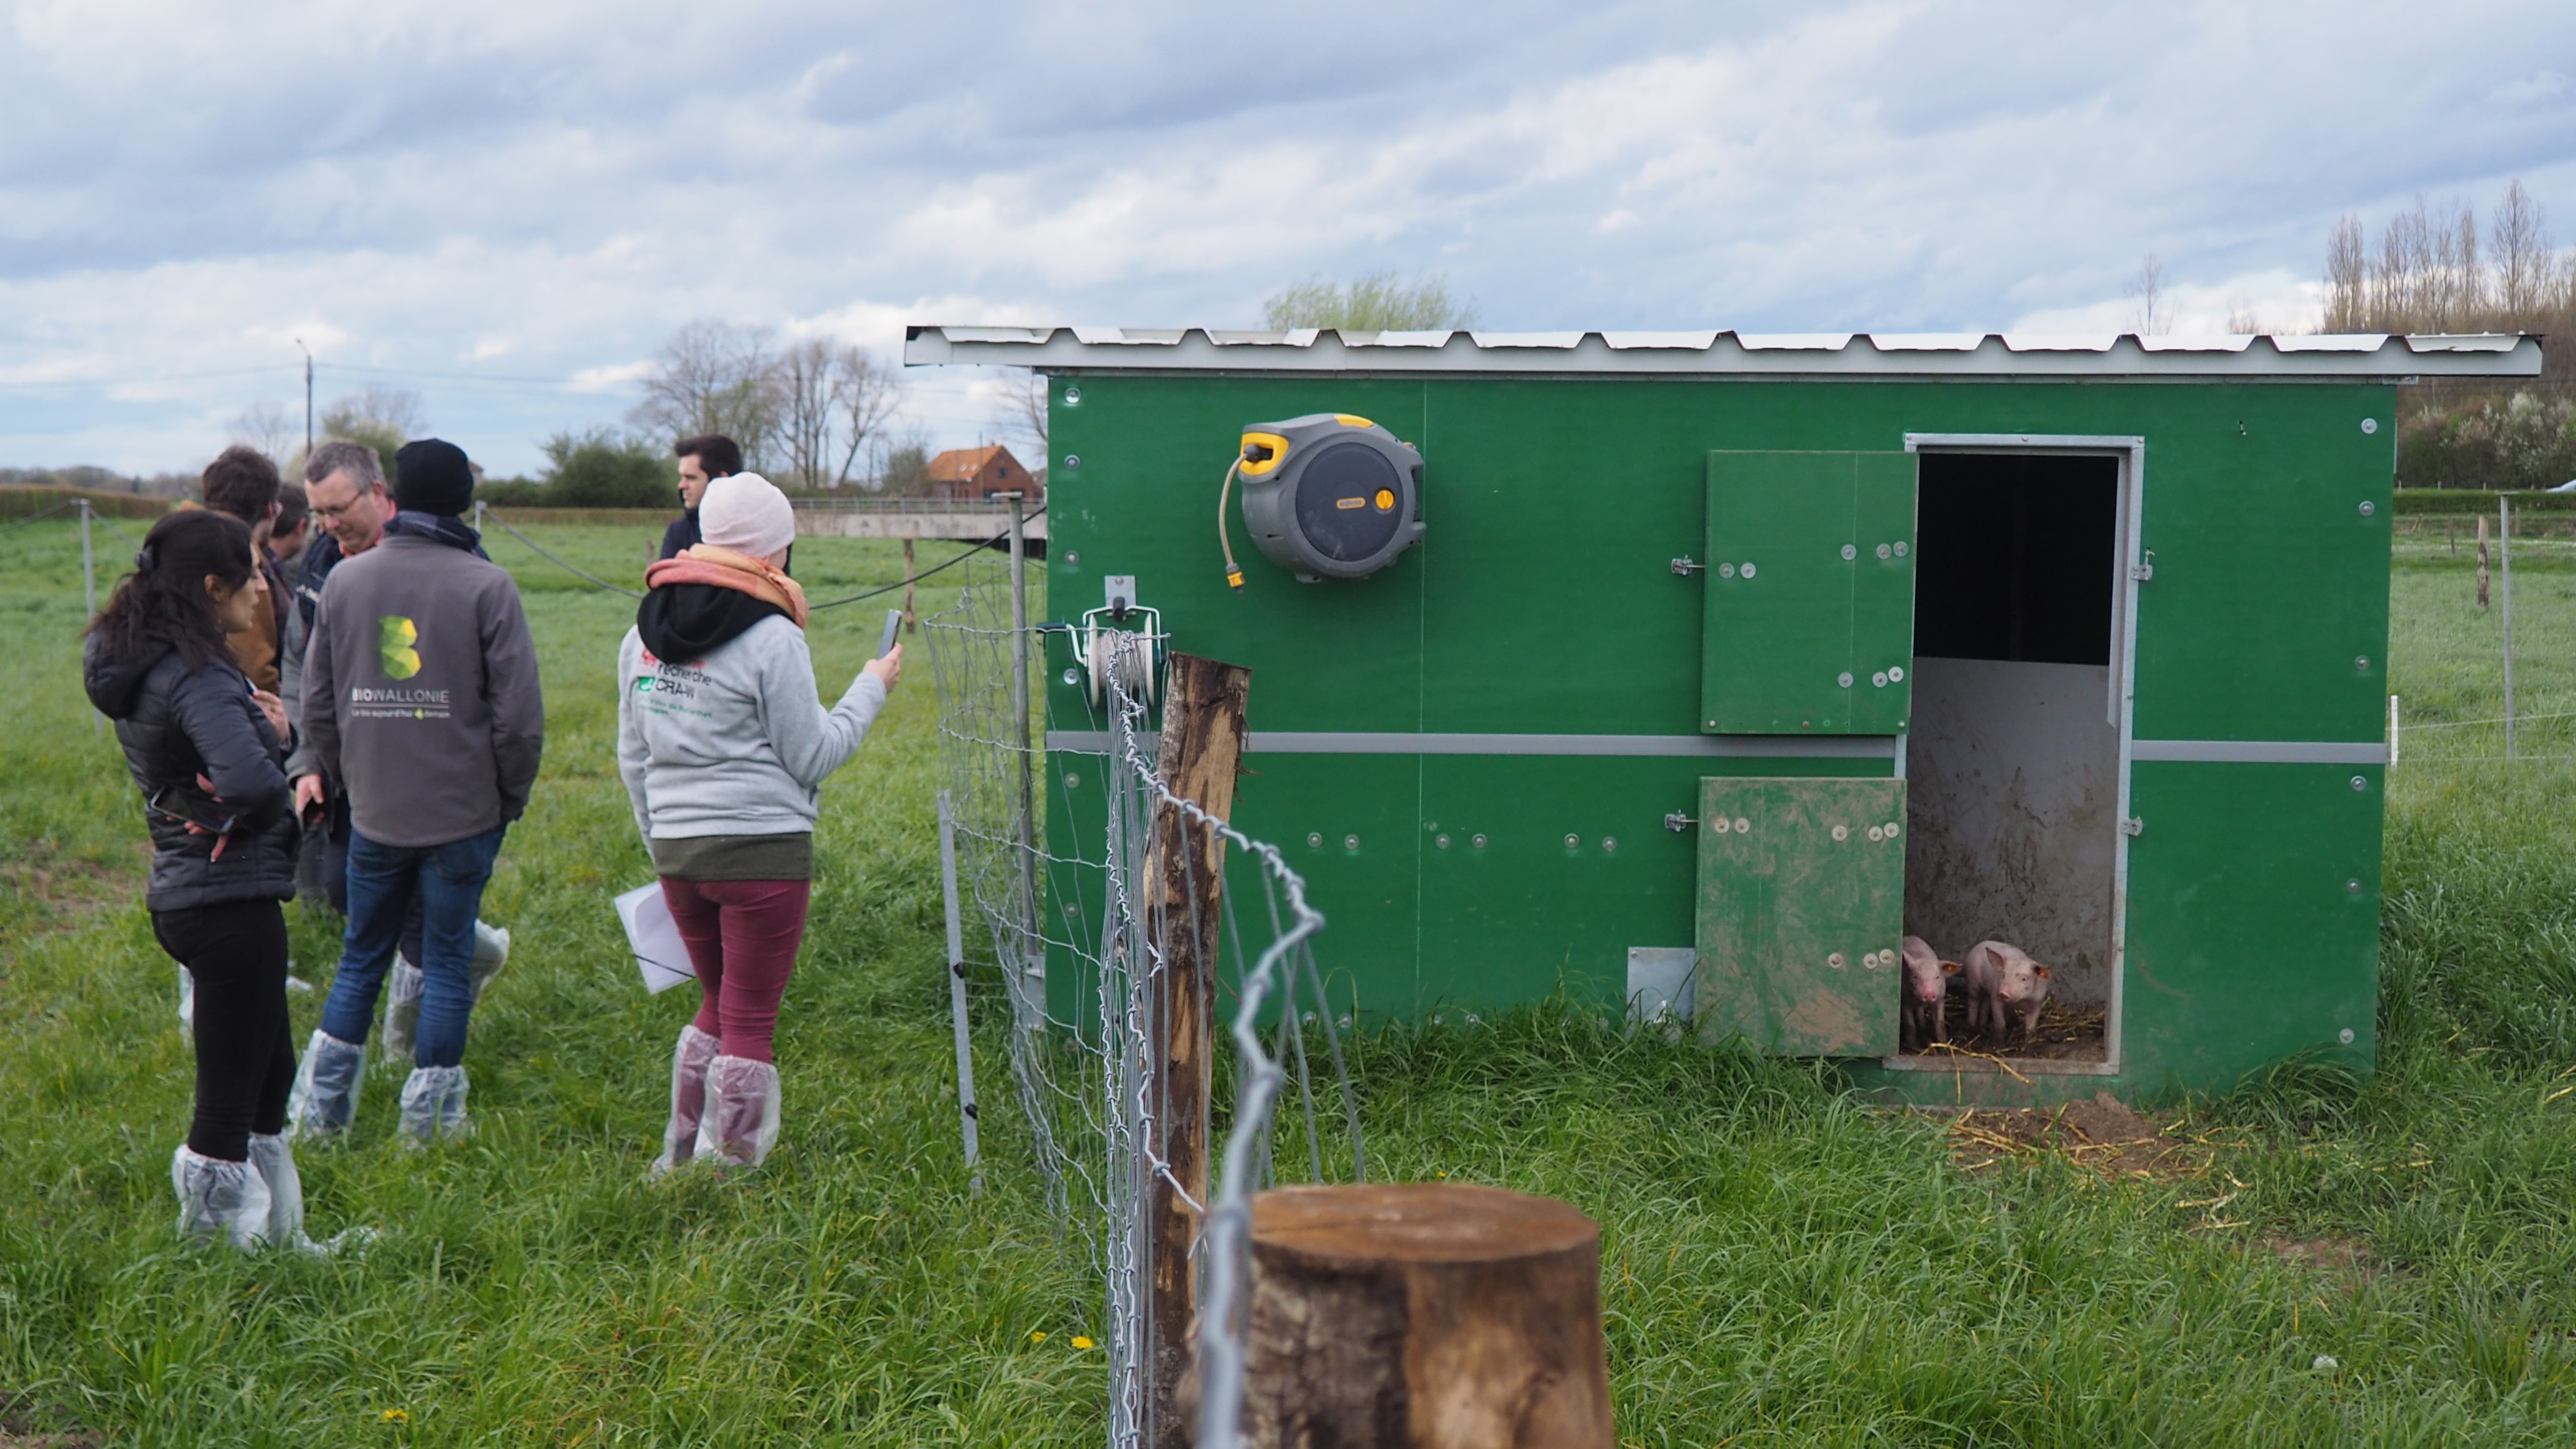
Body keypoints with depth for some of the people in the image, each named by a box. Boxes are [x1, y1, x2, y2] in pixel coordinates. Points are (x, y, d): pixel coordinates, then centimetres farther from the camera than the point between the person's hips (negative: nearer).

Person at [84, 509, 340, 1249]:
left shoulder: (143, 662, 9)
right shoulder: (196, 677, -22)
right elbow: (250, 781, -37)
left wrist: (272, 735, -8)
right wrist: (276, 750, -14)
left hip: (182, 895, 10)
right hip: (230, 901, -10)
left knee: (270, 1077, 22)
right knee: (229, 1105, 1)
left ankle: (278, 1235, 32)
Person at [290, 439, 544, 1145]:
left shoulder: (344, 580, 2)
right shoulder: (486, 586, -11)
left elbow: (317, 703, 8)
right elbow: (519, 714, -12)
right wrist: (511, 796, 2)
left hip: (374, 813, 3)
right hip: (464, 810, -3)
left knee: (361, 955, 16)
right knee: (447, 960, 7)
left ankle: (322, 1106, 17)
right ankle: (430, 1113, 11)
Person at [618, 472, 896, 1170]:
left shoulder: (645, 632, 8)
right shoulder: (771, 639, -13)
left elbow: (632, 756, 14)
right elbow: (812, 757, -8)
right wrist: (870, 691, 5)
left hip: (676, 850, 7)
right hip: (762, 850, -6)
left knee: (717, 1007, 22)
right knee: (749, 1023, 4)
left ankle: (678, 1159, 23)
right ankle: (731, 1169, 8)